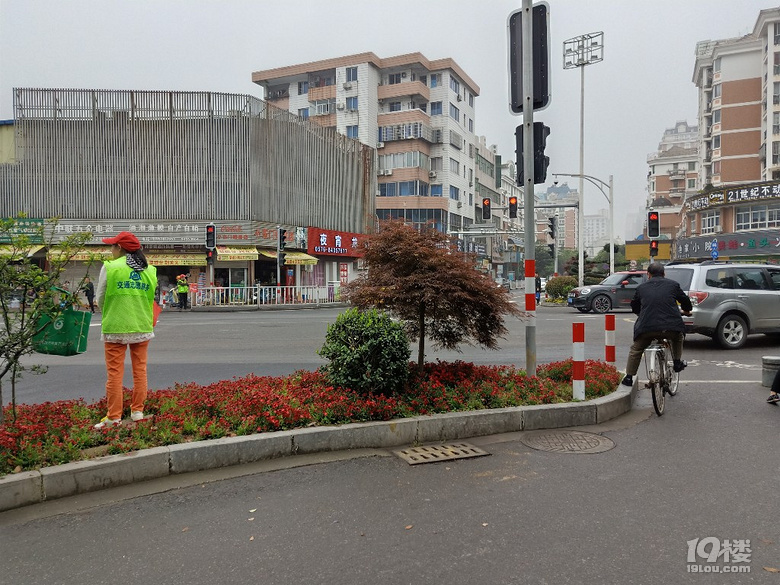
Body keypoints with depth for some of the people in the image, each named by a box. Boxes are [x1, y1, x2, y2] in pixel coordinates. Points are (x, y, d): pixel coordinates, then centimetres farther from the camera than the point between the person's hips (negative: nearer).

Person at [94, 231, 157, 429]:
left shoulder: (110, 267, -7)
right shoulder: (150, 270, 4)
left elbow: (100, 300, -1)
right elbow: (150, 299, 8)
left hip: (115, 328, -3)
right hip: (142, 328, 3)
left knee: (115, 373, 4)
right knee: (140, 370, 13)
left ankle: (114, 417, 7)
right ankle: (137, 411, 19)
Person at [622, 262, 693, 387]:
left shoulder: (641, 287, 14)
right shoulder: (672, 284, 12)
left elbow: (634, 307, 26)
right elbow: (685, 301, 24)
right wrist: (687, 310, 47)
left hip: (646, 327, 0)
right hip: (671, 327, 0)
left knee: (635, 350, 20)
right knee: (678, 338, 35)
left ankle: (629, 377, 19)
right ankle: (678, 362, 34)